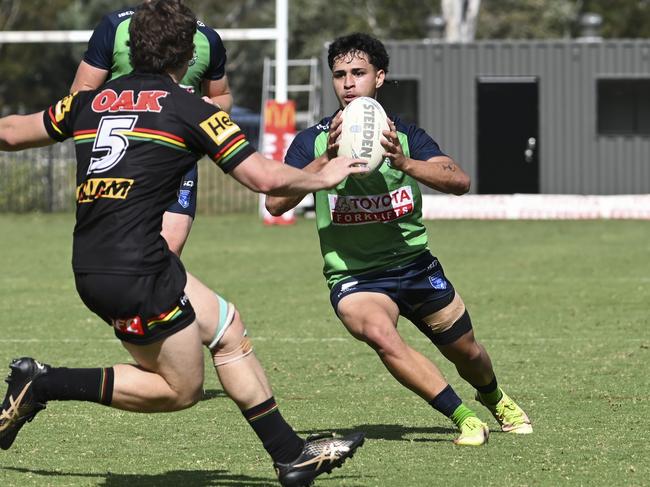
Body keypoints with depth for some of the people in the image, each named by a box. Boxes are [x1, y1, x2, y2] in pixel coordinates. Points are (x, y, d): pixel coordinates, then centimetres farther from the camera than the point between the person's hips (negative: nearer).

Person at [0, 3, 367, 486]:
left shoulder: (92, 100, 12)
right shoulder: (190, 110, -5)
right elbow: (265, 177, -5)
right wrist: (323, 177, 13)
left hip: (92, 266, 8)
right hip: (134, 273, -8)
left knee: (227, 327, 18)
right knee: (181, 388, 8)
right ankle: (44, 383, 0)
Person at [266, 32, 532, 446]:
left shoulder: (404, 135, -3)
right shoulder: (314, 142, -7)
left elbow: (460, 182, -18)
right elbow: (275, 203, -20)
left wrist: (404, 162, -35)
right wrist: (326, 160, -32)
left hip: (415, 264, 2)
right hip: (354, 276, -2)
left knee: (466, 352, 13)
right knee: (381, 335, -33)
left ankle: (496, 400, 51)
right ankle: (465, 419, -24)